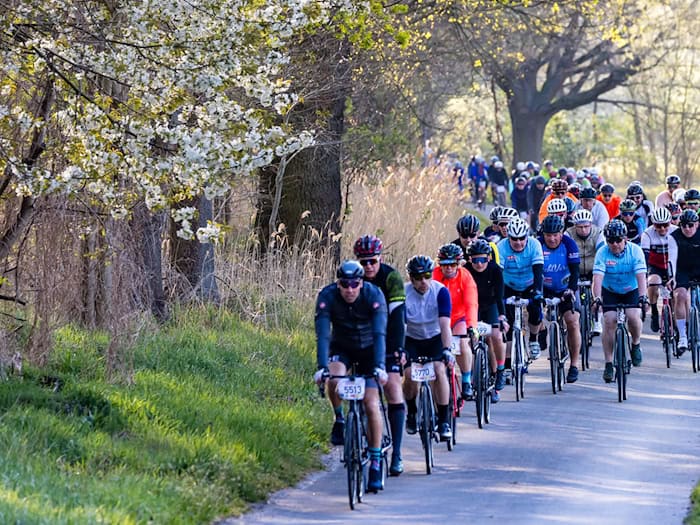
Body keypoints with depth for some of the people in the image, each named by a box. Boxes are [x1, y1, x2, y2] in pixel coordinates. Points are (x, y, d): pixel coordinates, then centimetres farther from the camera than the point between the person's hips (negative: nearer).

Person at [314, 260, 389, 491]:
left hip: (368, 349, -1)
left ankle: (375, 461, -4)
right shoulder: (327, 296, -25)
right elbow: (323, 334, -31)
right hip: (341, 348, 1)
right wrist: (322, 367, -44)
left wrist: (379, 366, -48)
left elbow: (379, 333, -35)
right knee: (334, 378, -33)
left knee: (371, 404, -14)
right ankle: (339, 419, -4)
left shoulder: (374, 295, -27)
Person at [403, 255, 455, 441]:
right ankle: (411, 412, 9)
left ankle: (443, 421, -16)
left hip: (435, 338, 0)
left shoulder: (440, 291, -21)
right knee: (410, 375, -21)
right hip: (412, 340, 0)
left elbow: (444, 324, -29)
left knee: (439, 369, -25)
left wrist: (446, 350, -41)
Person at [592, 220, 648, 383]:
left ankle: (636, 345, 5)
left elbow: (641, 275, -28)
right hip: (610, 292, 1)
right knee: (609, 321, -17)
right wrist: (597, 297, -44)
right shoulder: (602, 253, -18)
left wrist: (642, 296, -43)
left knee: (633, 316, -26)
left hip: (631, 291, -1)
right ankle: (608, 364, -10)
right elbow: (598, 277, -28)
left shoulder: (635, 251, -19)